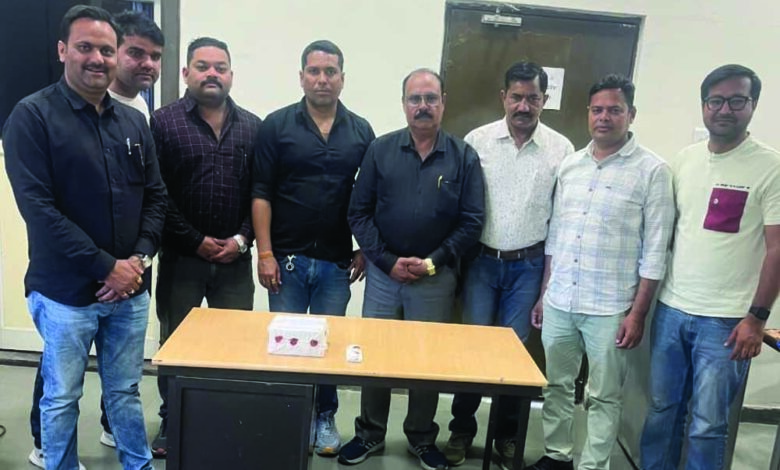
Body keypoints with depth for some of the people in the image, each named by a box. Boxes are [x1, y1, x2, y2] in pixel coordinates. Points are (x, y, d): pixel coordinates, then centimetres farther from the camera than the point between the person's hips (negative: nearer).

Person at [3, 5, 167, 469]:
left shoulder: (134, 122, 8)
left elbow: (156, 196, 8)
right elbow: (38, 207, -14)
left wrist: (139, 259, -6)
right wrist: (106, 267, -16)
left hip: (130, 288, 4)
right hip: (65, 292, -4)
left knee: (125, 391, 17)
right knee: (62, 398, 12)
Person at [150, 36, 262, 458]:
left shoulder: (251, 127, 6)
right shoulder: (164, 122, -2)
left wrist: (242, 238, -7)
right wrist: (196, 241, -11)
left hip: (235, 259, 2)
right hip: (181, 257, -2)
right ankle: (171, 420, 29)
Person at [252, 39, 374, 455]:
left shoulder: (361, 132, 4)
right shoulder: (277, 125, -2)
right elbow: (261, 194, -4)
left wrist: (364, 251, 1)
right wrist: (265, 253, -9)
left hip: (337, 261, 2)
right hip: (287, 257, -1)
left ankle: (325, 417, 29)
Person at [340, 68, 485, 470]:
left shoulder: (464, 157, -2)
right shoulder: (380, 150, -1)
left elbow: (472, 221, -3)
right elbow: (358, 213, -2)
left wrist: (433, 261, -12)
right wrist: (387, 261, -10)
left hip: (436, 278, 0)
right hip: (383, 272, 1)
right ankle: (370, 434, 31)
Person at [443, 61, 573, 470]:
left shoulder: (561, 149, -2)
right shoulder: (477, 140, -3)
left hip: (528, 265, 0)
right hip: (481, 260, 0)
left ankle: (506, 434, 28)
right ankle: (462, 429, 25)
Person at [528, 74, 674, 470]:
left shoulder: (652, 170, -6)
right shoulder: (569, 165, 8)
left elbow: (655, 251, -8)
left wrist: (637, 314, -10)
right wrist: (543, 294, 12)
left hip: (609, 308, -4)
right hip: (559, 302, 5)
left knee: (604, 397, 10)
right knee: (556, 386, 16)